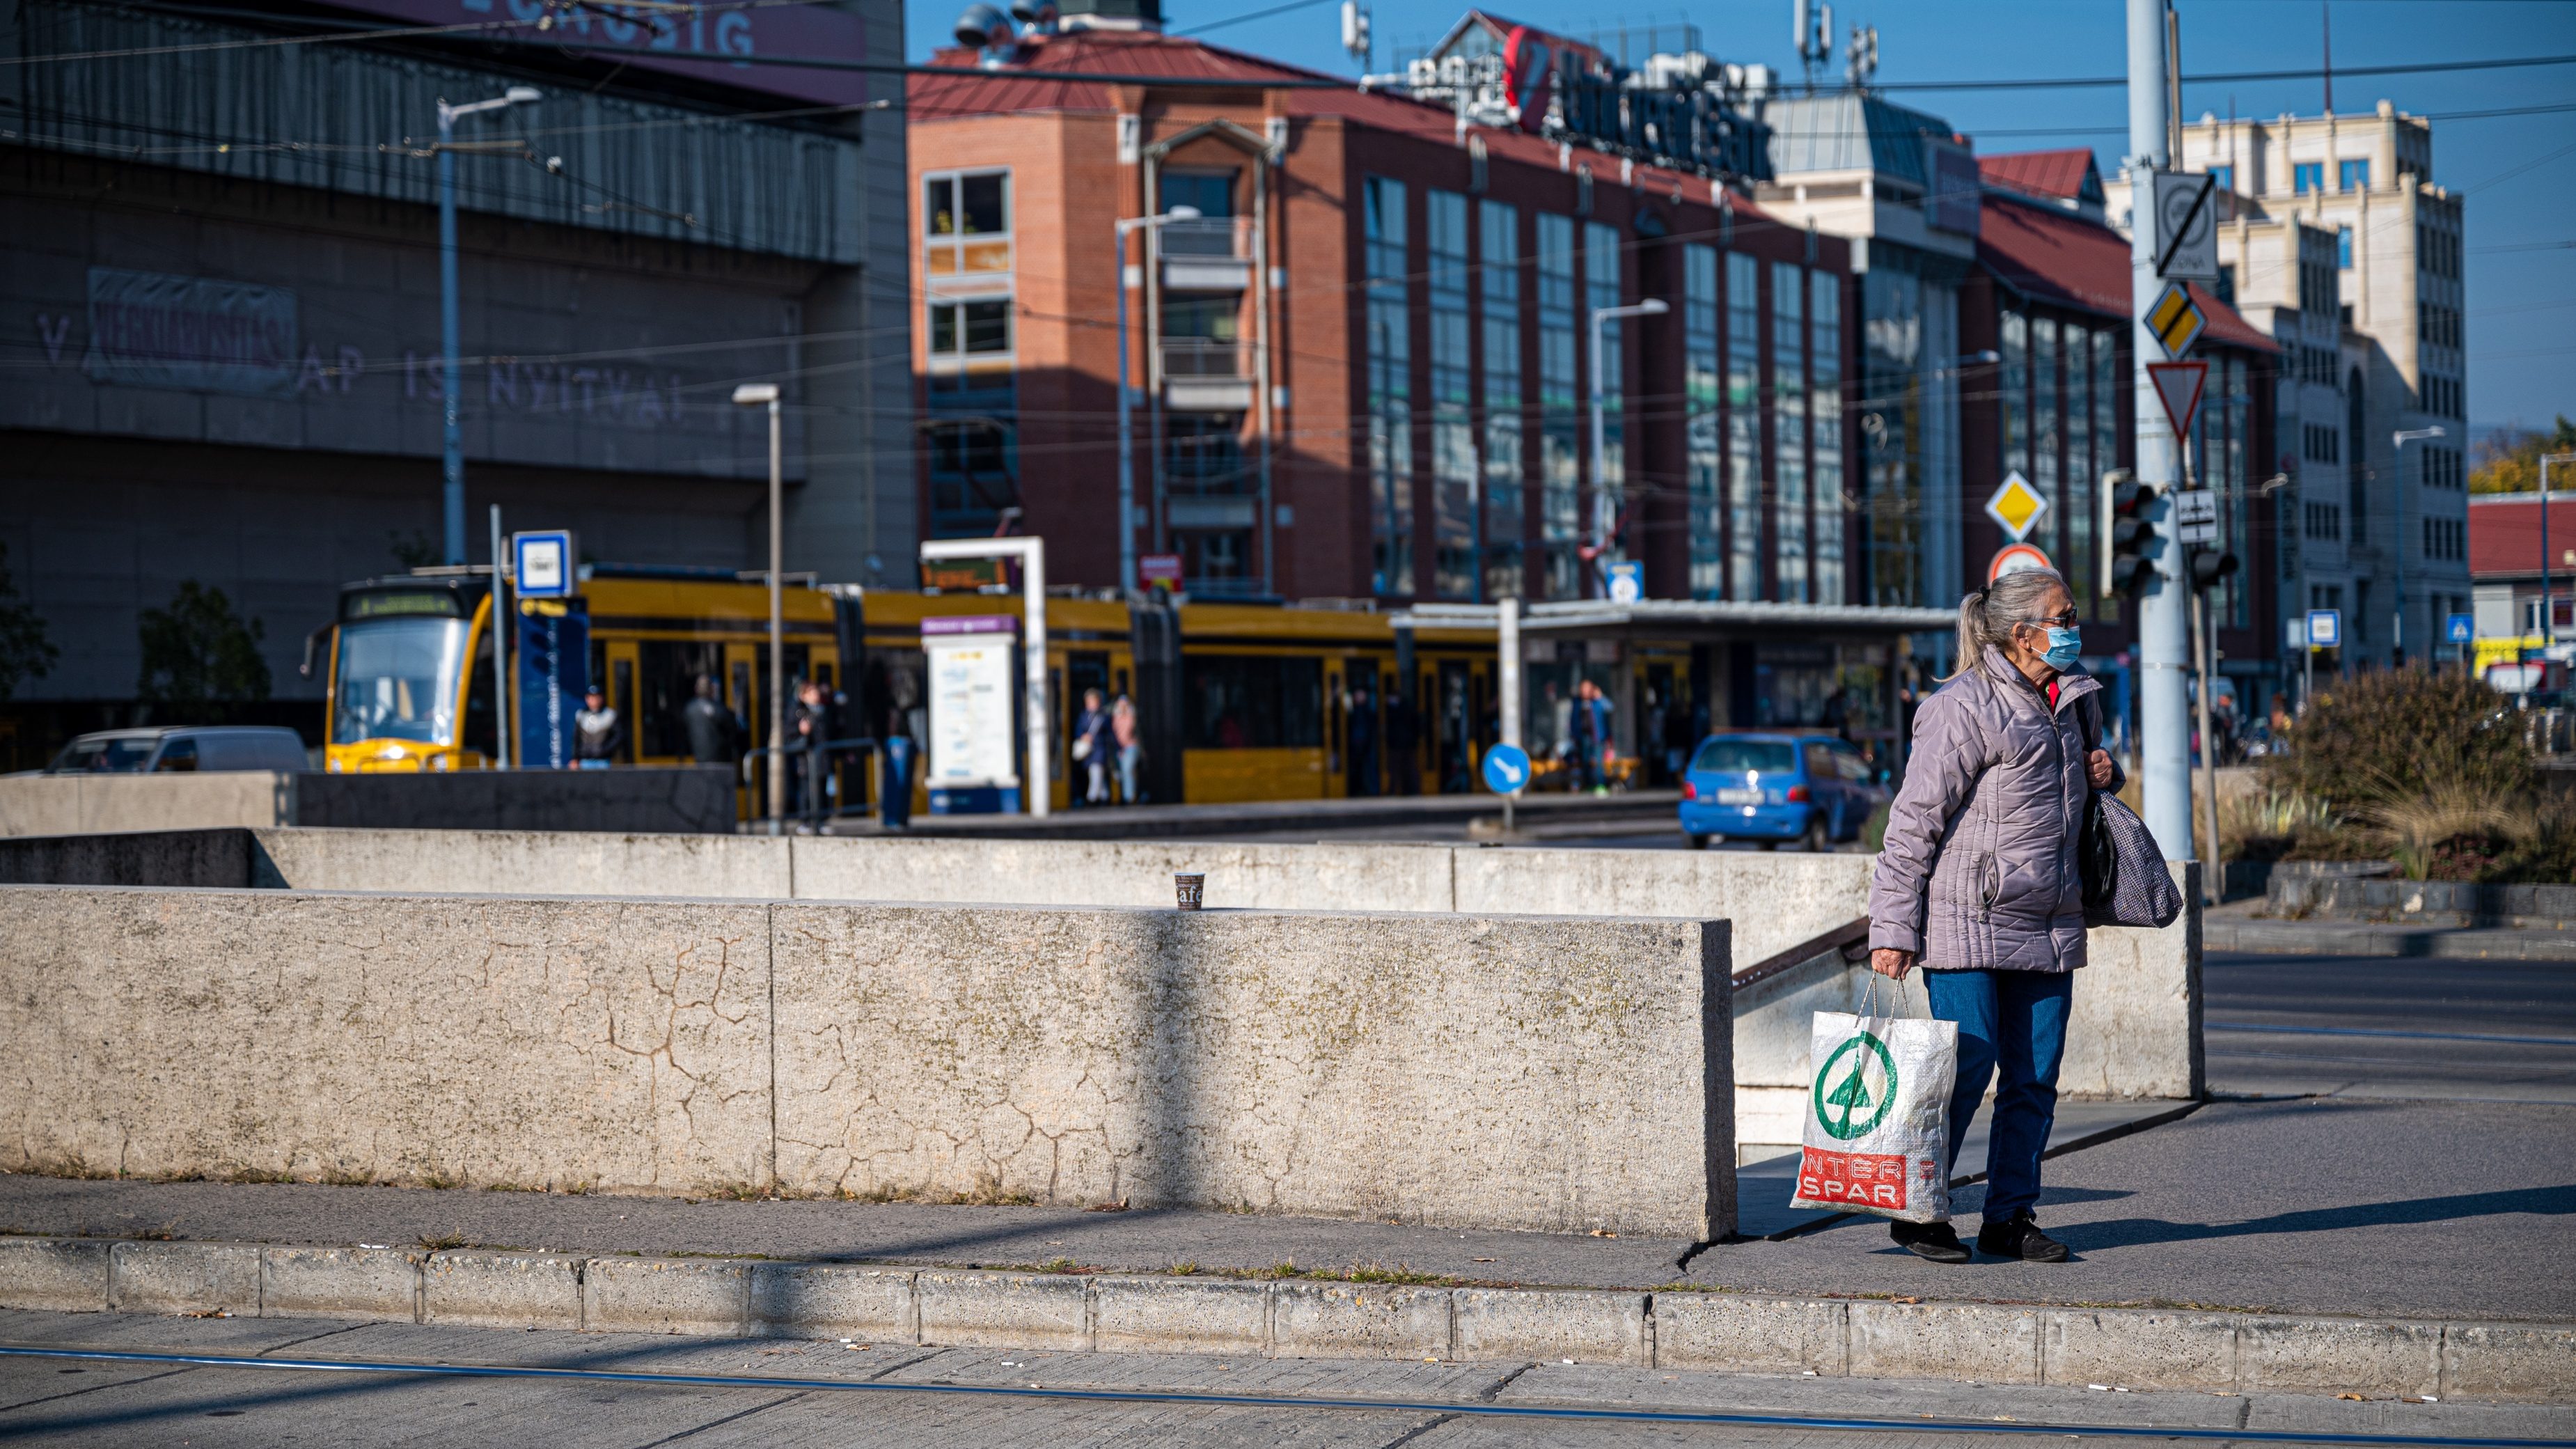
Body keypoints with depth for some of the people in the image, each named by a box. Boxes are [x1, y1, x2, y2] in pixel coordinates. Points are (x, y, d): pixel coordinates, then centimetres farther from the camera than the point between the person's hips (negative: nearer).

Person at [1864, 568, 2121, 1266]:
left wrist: (2103, 771, 8)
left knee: (2035, 1077, 6)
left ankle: (2011, 1216, 15)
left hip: (2048, 923, 7)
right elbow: (1915, 820, -12)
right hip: (1968, 922, -7)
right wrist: (1893, 929, -14)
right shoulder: (1965, 709, -11)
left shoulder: (2073, 701, 14)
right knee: (1966, 1065, -7)